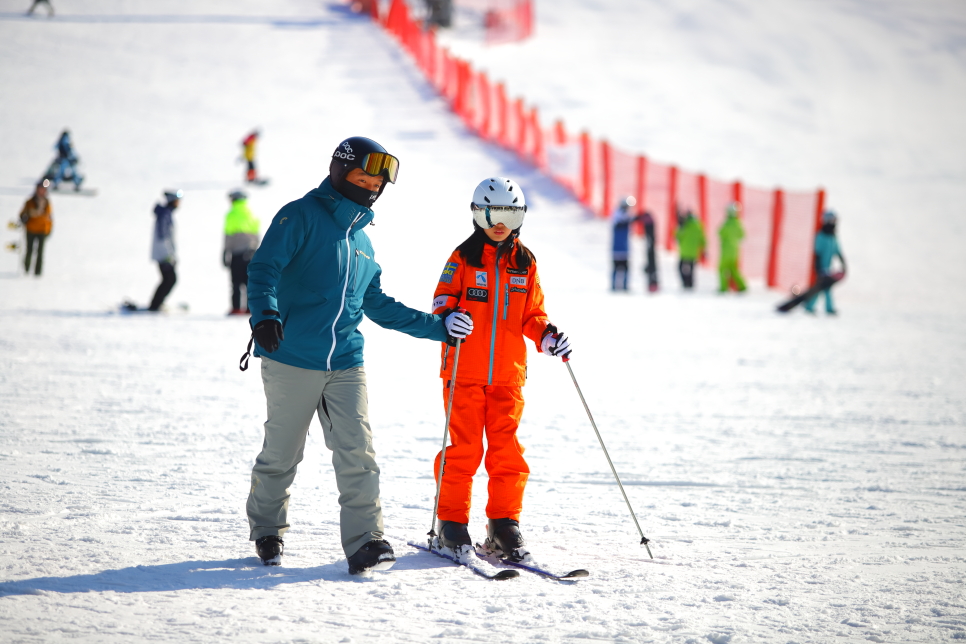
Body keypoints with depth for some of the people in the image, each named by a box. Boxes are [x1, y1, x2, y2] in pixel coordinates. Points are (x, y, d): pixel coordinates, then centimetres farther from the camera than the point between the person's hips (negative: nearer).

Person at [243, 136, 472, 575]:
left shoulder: (363, 243, 20)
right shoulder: (301, 217, -1)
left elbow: (380, 307, 28)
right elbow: (264, 269, -13)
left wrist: (437, 326, 25)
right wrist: (265, 314, -31)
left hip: (346, 365, 5)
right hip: (292, 361, -5)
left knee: (358, 453, -8)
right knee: (281, 455, 5)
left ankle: (364, 542, -8)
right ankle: (266, 531, 26)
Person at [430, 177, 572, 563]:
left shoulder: (525, 262, 12)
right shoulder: (464, 257, 3)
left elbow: (532, 314, 17)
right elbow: (442, 300, 0)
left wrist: (547, 336, -2)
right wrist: (449, 317, -22)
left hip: (508, 373, 3)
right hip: (465, 371, -3)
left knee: (506, 449, -1)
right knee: (463, 449, -4)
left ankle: (504, 527, 6)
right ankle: (452, 524, 5)